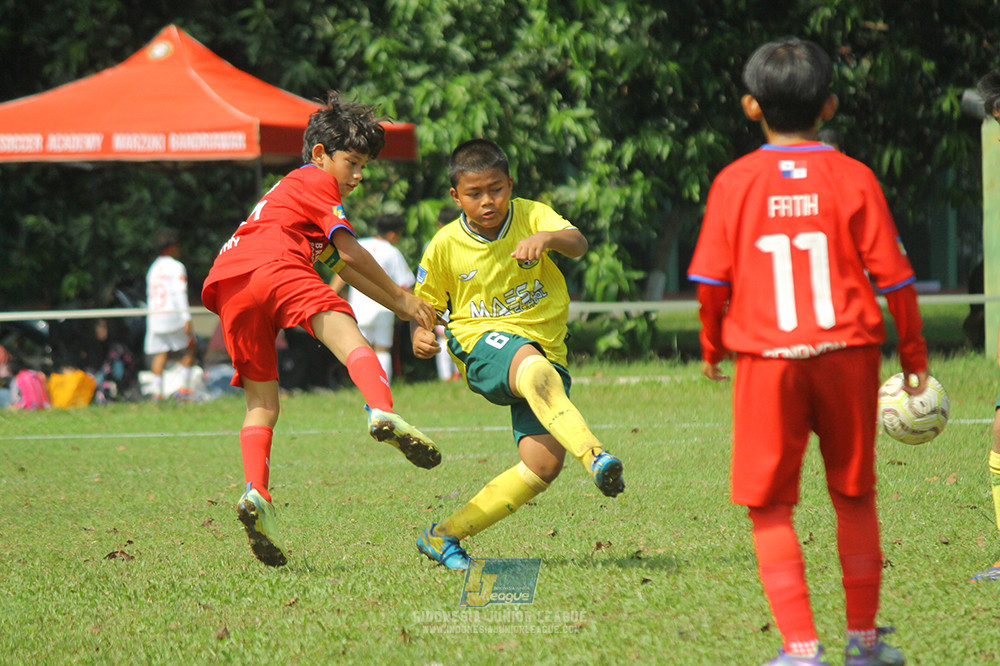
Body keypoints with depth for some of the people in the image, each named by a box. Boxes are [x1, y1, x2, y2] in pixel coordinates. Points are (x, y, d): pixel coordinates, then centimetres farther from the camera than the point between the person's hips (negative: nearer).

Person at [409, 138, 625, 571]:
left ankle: (443, 536, -3)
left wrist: (548, 238, -42)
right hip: (485, 345, -2)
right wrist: (419, 335, -10)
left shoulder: (531, 216, -1)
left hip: (546, 350, 2)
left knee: (543, 463, -17)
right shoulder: (446, 246, 1)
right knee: (535, 368, -41)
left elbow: (577, 244, -20)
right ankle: (595, 458, -62)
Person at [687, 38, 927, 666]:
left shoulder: (735, 182, -2)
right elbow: (892, 272, -1)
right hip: (847, 355, 1)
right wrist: (914, 352, 11)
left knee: (770, 504, 4)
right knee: (855, 496, 15)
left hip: (766, 360, -1)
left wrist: (711, 345, 17)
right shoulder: (853, 178, -2)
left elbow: (711, 278, 0)